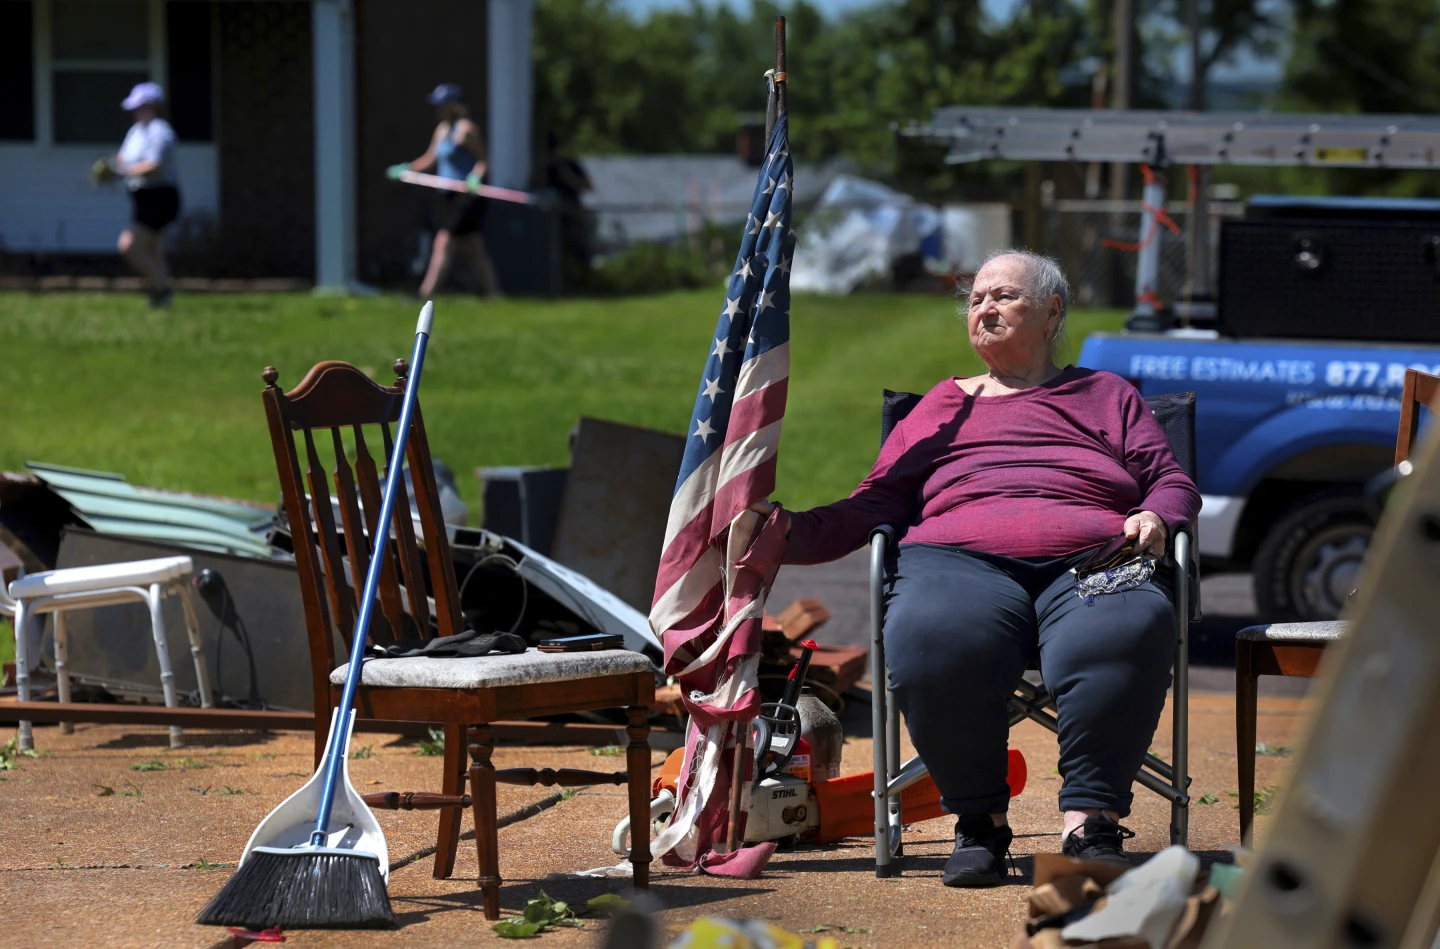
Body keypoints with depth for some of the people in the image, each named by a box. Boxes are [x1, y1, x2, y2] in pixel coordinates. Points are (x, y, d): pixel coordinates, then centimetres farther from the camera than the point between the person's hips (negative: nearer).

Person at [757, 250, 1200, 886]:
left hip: (1091, 559, -1)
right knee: (933, 641, -39)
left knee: (1123, 635, -40)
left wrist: (1154, 517, -3)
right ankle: (978, 821, -23)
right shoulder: (944, 405, 33)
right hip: (959, 558, 1)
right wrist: (792, 533, 5)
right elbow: (876, 504, 23)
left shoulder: (1107, 395, 31)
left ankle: (1090, 822, -33)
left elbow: (1172, 481, 21)